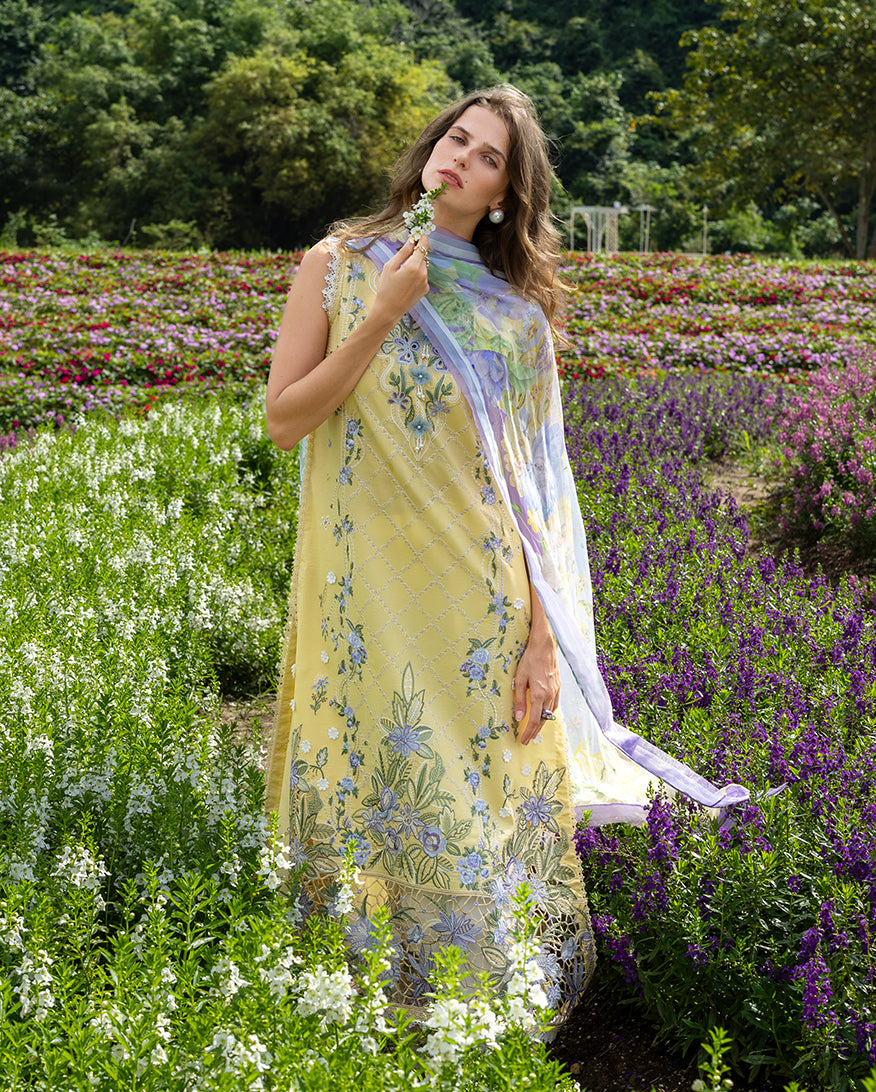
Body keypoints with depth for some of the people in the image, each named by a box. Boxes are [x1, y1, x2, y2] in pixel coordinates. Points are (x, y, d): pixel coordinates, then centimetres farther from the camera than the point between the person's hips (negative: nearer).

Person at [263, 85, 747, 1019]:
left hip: (481, 589, 0)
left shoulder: (517, 310, 5)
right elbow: (282, 420, -2)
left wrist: (543, 636, -4)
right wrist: (385, 314, -10)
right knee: (374, 787, 7)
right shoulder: (338, 266, 5)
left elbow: (530, 484, 2)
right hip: (367, 583, 0)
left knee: (484, 801, 5)